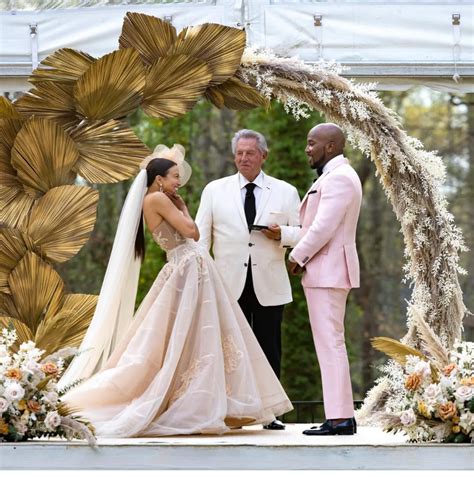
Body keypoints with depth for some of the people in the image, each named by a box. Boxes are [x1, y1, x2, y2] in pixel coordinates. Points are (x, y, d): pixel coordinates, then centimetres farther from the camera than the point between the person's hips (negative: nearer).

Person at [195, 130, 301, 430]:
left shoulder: (286, 192, 9)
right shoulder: (215, 190, 9)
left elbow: (303, 233, 9)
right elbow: (201, 236, 8)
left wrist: (282, 234, -12)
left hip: (269, 286, 0)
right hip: (229, 284, 0)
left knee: (270, 350, 3)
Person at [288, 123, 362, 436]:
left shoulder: (339, 178, -14)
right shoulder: (334, 176, 20)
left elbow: (324, 226, -20)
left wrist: (297, 257, -8)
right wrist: (304, 257, 8)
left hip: (328, 272, -11)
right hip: (325, 271, 11)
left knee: (331, 343, -11)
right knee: (331, 344, 10)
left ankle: (339, 419, -11)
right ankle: (342, 416, 12)